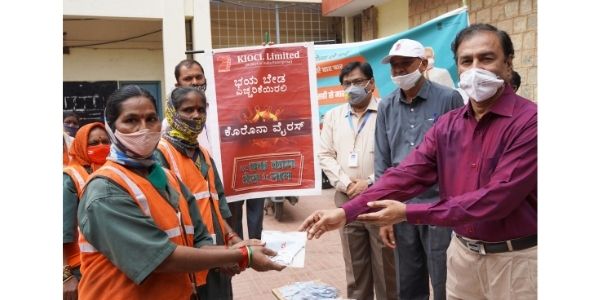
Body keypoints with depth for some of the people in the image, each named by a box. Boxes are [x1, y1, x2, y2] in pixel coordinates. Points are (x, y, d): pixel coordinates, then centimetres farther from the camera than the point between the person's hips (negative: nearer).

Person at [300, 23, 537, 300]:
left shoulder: (529, 121, -17)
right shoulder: (448, 124, 2)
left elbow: (497, 198, -24)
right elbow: (407, 174, -5)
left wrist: (408, 212, -25)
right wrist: (345, 212, -16)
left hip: (515, 259, -5)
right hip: (463, 252, 5)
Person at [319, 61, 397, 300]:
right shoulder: (333, 116, 12)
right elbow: (326, 155, 8)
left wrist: (371, 183, -13)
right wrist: (346, 184, -5)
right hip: (346, 200, 4)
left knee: (386, 265, 4)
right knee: (354, 265, 13)